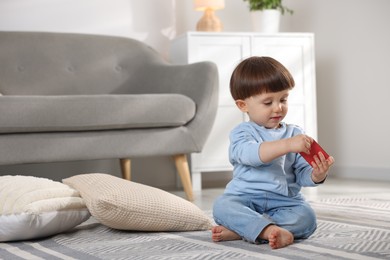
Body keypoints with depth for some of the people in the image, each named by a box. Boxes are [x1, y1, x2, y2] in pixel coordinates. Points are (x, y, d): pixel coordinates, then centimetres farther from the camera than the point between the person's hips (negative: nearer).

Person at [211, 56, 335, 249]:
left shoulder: (294, 133, 10)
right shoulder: (242, 133, -1)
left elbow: (302, 175, 7)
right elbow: (249, 154, -25)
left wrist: (317, 175, -18)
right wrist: (287, 145, -37)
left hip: (284, 201, 3)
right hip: (245, 199, -2)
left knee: (306, 217, -27)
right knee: (222, 206, -30)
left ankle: (239, 230, -28)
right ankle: (271, 230, -45)